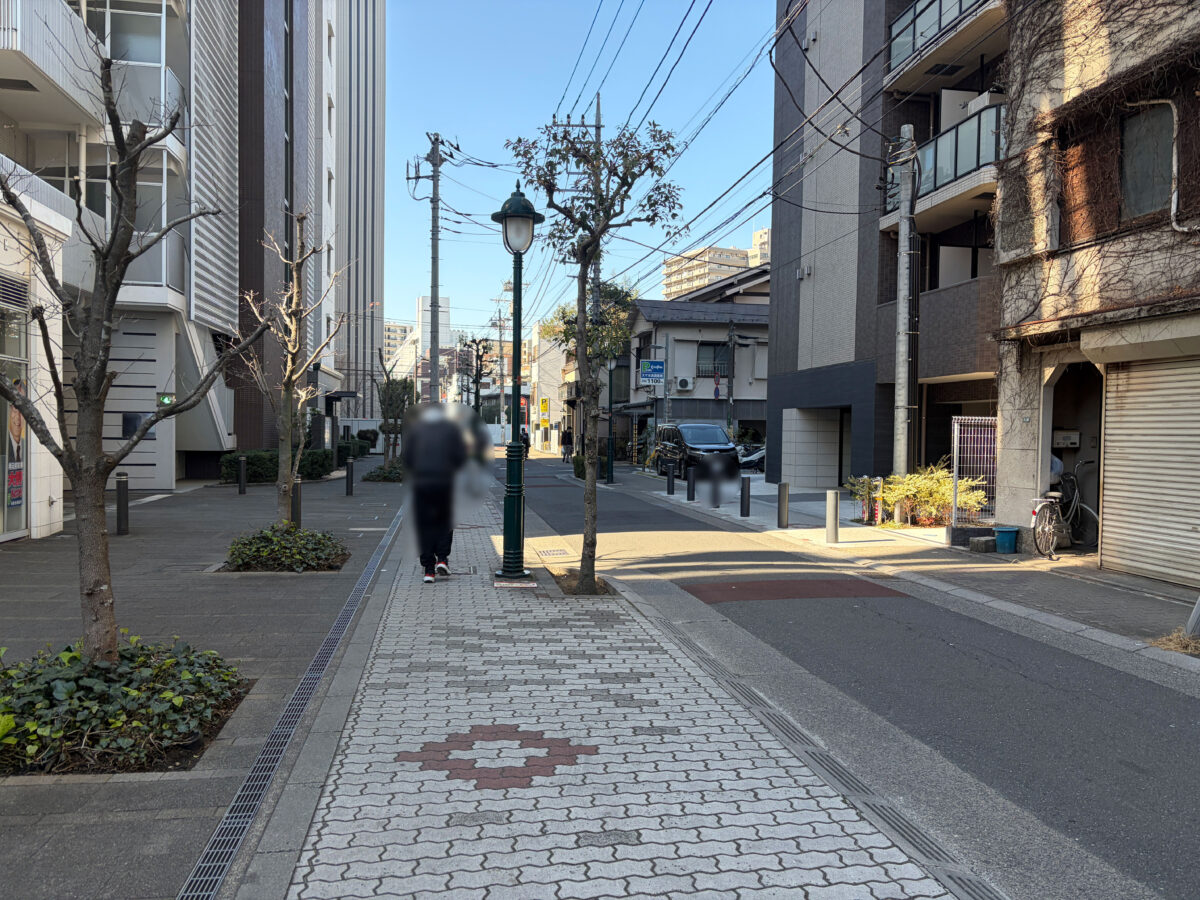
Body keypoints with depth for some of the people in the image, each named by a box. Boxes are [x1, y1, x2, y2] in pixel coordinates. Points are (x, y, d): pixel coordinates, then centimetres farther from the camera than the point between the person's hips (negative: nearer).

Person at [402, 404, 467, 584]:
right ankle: (442, 559, -1)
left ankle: (428, 570, 1)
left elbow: (407, 457, 2)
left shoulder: (415, 428, 9)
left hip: (421, 483, 1)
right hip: (445, 482, 0)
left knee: (425, 525, 4)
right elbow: (461, 456, 0)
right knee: (444, 522, 15)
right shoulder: (452, 428, 7)